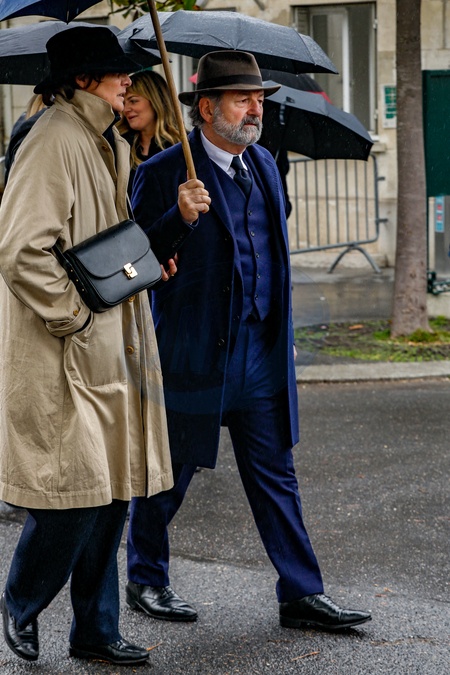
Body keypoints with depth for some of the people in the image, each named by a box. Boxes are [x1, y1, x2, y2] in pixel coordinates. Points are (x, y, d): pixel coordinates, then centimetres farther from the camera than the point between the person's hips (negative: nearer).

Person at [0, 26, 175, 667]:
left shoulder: (108, 144, 16)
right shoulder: (54, 142, -14)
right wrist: (72, 314, -17)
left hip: (110, 349, 9)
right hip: (62, 356, -9)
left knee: (110, 491, 11)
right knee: (74, 491, -6)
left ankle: (96, 631, 21)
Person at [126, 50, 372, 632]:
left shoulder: (262, 163, 11)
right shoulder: (164, 173, -11)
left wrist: (281, 337, 19)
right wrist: (180, 218, -28)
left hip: (259, 354, 6)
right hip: (191, 354, -6)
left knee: (275, 476, 7)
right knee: (167, 476, 9)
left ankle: (301, 595, 12)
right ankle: (145, 579, 28)